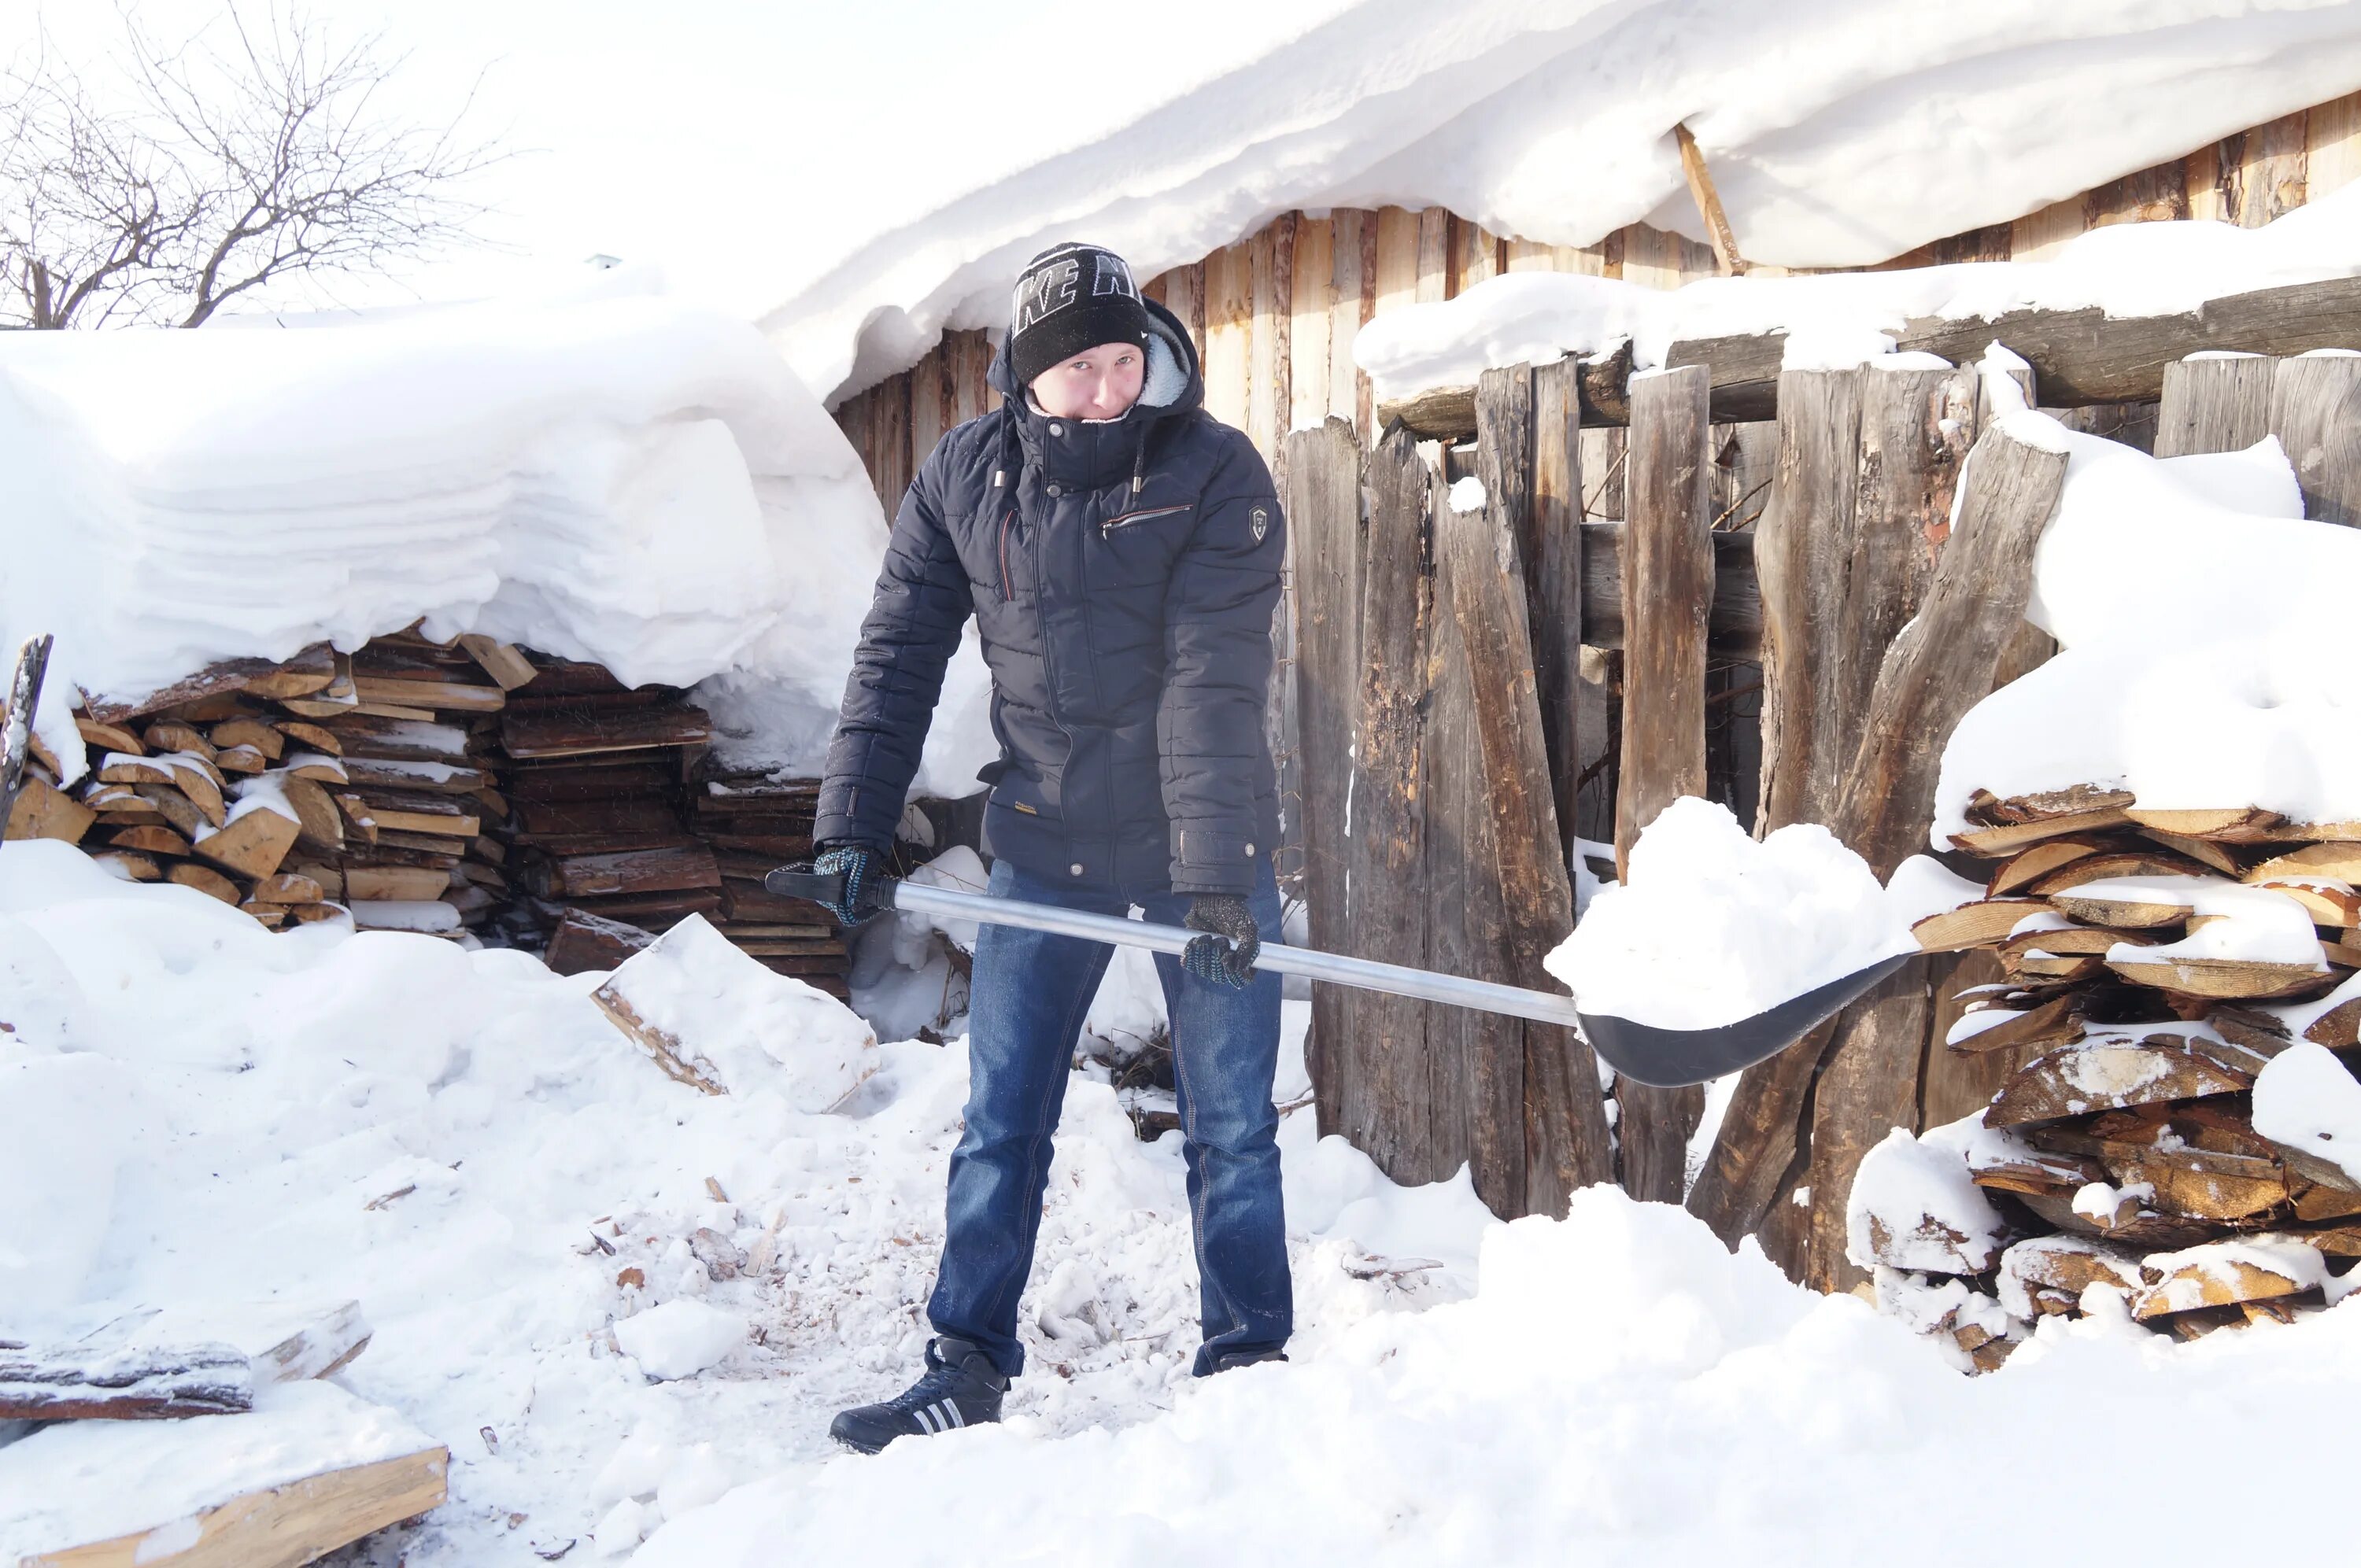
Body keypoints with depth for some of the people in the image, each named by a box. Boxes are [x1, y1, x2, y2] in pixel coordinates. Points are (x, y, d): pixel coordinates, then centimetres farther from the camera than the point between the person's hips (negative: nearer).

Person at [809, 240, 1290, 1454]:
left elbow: (1212, 684, -20)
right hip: (1042, 851, 3)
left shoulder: (1215, 473, -12)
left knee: (1230, 1126, 5)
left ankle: (1246, 1365, 21)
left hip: (1204, 853, -2)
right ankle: (967, 1368, 23)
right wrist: (851, 827, -4)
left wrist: (1215, 876, -25)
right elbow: (899, 654, 3)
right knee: (1000, 1126, 8)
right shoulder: (962, 477, -2)